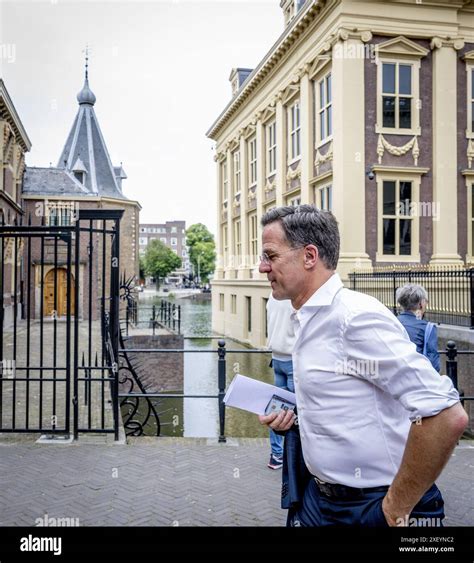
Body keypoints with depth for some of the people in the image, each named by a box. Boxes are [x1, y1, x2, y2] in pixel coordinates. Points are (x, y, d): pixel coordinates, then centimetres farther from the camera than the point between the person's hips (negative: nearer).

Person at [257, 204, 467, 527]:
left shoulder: (358, 316, -22)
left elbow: (446, 416, -27)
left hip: (373, 508, -8)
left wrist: (398, 507, -19)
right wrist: (294, 419, 3)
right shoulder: (307, 321, 6)